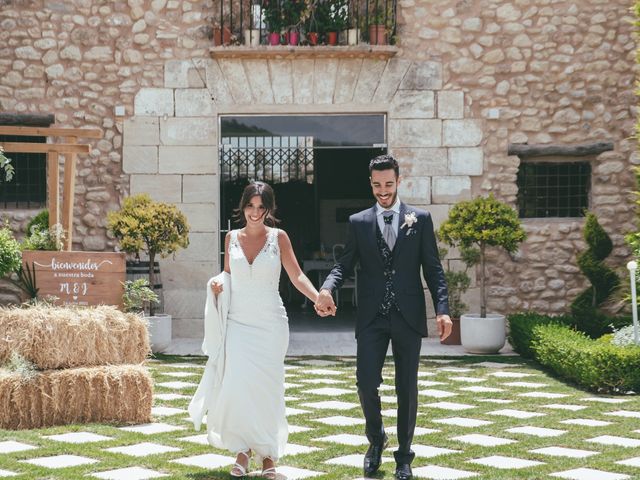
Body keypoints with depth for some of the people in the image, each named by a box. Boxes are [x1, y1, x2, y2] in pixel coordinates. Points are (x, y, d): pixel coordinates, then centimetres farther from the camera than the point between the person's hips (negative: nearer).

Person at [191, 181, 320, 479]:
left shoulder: (278, 237, 0)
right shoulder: (232, 238, 7)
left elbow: (297, 276, -3)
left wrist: (320, 299, -18)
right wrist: (217, 285, -3)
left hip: (270, 324, -1)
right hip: (238, 323, 2)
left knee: (267, 388, 0)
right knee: (237, 386, -10)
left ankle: (268, 454, 13)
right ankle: (242, 451, 4)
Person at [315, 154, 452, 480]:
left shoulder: (420, 220, 5)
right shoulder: (358, 223, 7)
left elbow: (433, 269, 2)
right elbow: (345, 263, 2)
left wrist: (442, 309, -9)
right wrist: (327, 288, -19)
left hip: (408, 317, 0)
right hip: (372, 318, 0)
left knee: (407, 388, 5)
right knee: (366, 381, -9)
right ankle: (376, 439, 18)